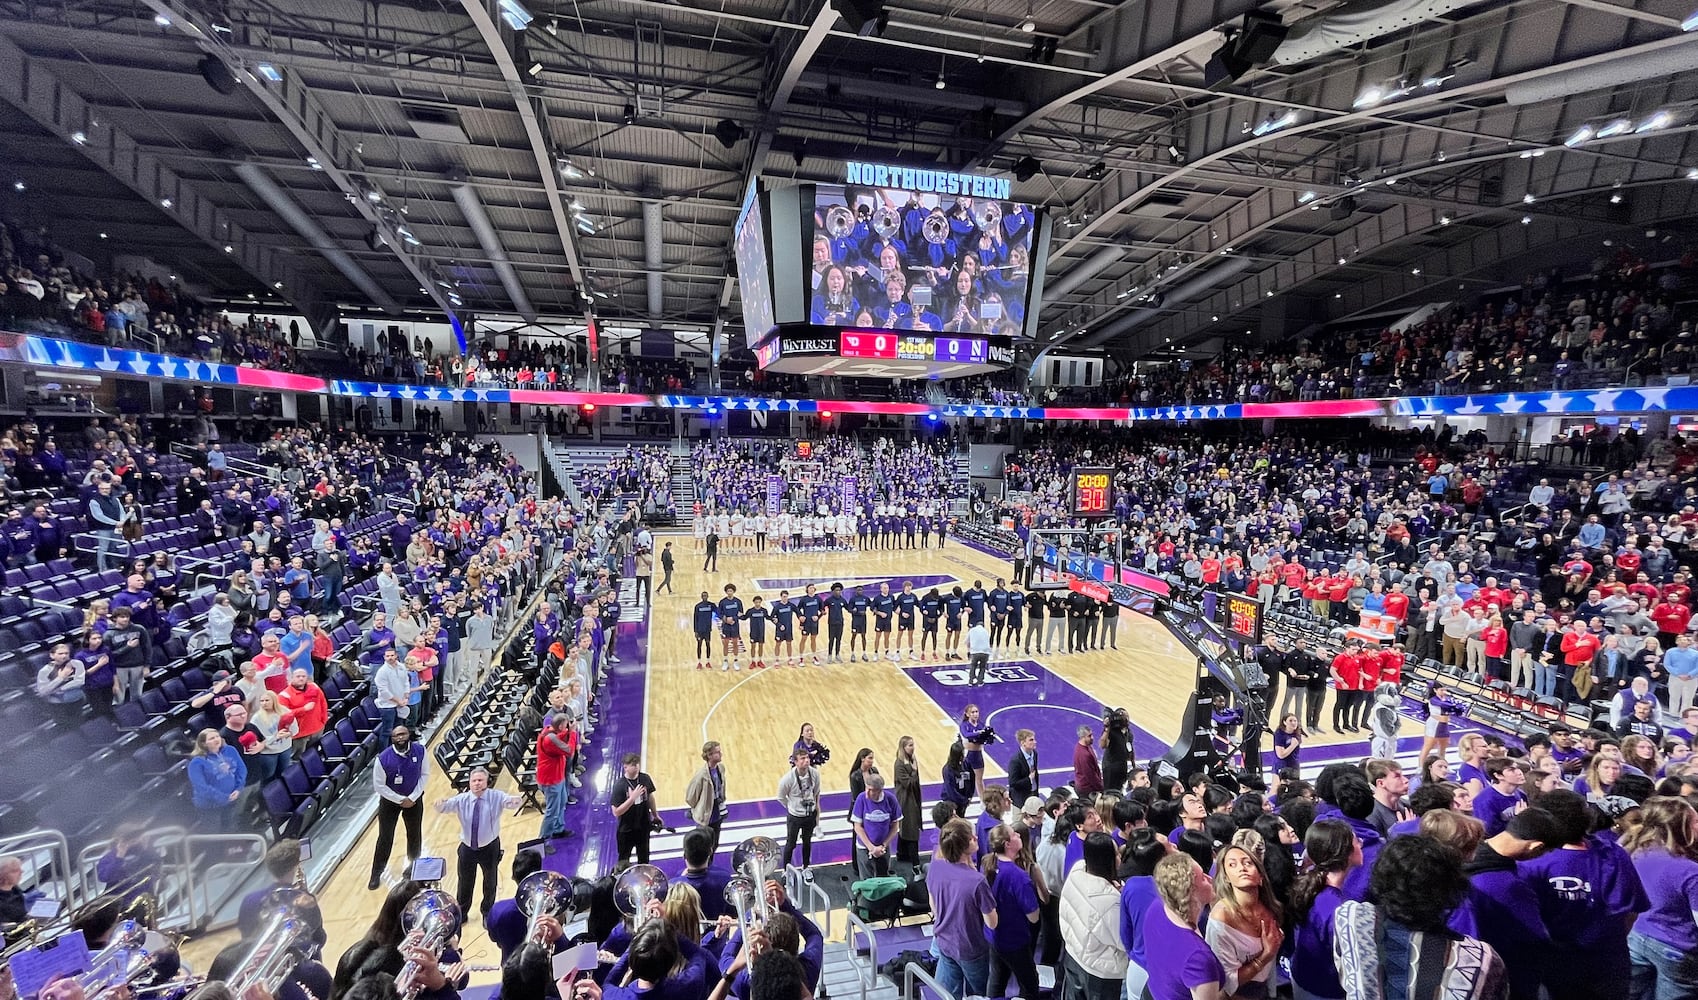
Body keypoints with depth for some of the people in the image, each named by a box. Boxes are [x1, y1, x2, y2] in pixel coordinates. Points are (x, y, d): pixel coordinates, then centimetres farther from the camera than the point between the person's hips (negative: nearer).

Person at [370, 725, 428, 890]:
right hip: (390, 800, -2)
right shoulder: (384, 758, -23)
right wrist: (400, 800, -15)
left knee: (415, 835, 15)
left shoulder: (420, 751, -18)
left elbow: (425, 774, -7)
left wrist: (413, 797, -14)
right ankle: (376, 874, 24)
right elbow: (378, 785, -14)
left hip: (414, 799, 2)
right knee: (385, 838, 4)